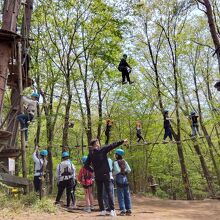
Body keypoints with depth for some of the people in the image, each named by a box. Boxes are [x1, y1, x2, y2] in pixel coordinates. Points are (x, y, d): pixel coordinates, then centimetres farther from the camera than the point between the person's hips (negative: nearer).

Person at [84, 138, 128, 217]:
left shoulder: (90, 154, 5)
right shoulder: (102, 150, -5)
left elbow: (86, 165, 3)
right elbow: (112, 145, -5)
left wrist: (93, 170, 13)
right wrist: (122, 142, -1)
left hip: (97, 176, 3)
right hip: (105, 174, -3)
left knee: (99, 193, 12)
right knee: (109, 191, -3)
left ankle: (102, 210, 12)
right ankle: (112, 210, -12)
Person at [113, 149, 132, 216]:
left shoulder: (116, 162, -8)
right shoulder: (125, 161, 7)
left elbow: (117, 170, -17)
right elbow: (129, 170, 3)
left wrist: (113, 173, 1)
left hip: (119, 178, -5)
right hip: (125, 178, 5)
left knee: (121, 195, -1)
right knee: (127, 195, 8)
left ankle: (123, 210, -2)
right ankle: (129, 209, 11)